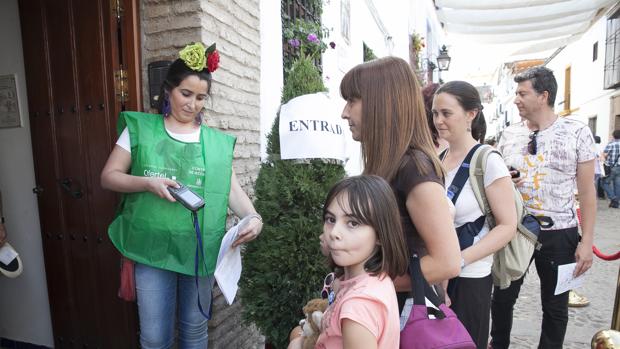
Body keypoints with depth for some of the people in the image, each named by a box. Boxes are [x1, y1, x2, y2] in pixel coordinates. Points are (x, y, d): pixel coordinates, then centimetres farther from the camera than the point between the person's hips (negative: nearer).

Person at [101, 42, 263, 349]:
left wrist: (253, 217, -17)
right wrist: (147, 183, -15)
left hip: (201, 250, 1)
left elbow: (232, 189, 2)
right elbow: (109, 176, 4)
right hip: (153, 248, -1)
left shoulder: (217, 142, 5)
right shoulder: (140, 129, 3)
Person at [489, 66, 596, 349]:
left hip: (558, 234, -2)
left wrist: (586, 241, -9)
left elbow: (587, 191, -5)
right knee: (502, 298, 14)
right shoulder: (509, 134, 1)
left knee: (555, 307, 15)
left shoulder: (577, 132, -7)